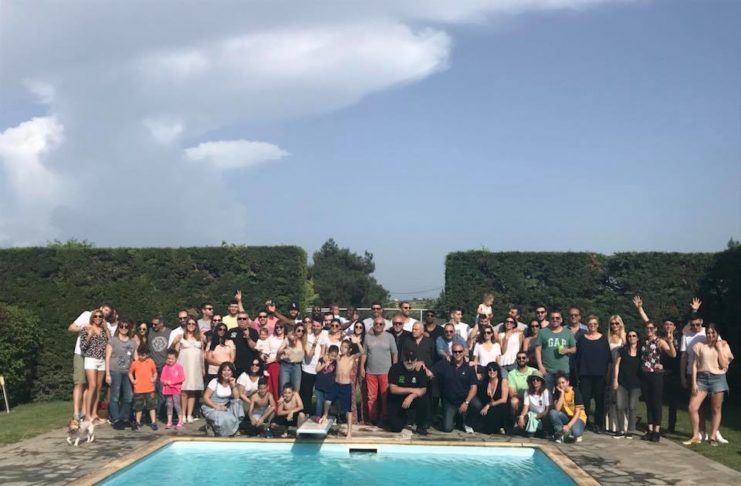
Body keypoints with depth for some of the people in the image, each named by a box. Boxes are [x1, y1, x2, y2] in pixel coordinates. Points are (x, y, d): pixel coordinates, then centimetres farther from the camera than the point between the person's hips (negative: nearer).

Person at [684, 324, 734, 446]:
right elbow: (695, 365, 3)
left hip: (718, 378, -1)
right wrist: (694, 382, -4)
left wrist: (719, 349, -8)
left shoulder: (723, 346, 5)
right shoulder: (700, 345, 5)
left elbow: (724, 365, -5)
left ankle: (713, 437, 15)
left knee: (716, 409, 4)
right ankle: (695, 436, 5)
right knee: (692, 407, -7)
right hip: (702, 378, 1)